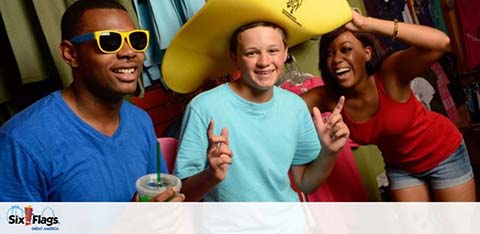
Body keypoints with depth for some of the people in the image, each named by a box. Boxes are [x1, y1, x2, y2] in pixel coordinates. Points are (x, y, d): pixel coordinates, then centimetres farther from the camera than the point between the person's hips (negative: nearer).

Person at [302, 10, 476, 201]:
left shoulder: (389, 74, -33)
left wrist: (364, 23, -51)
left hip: (443, 153, -3)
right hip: (400, 166, 4)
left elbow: (440, 42, -50)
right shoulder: (329, 98, -22)